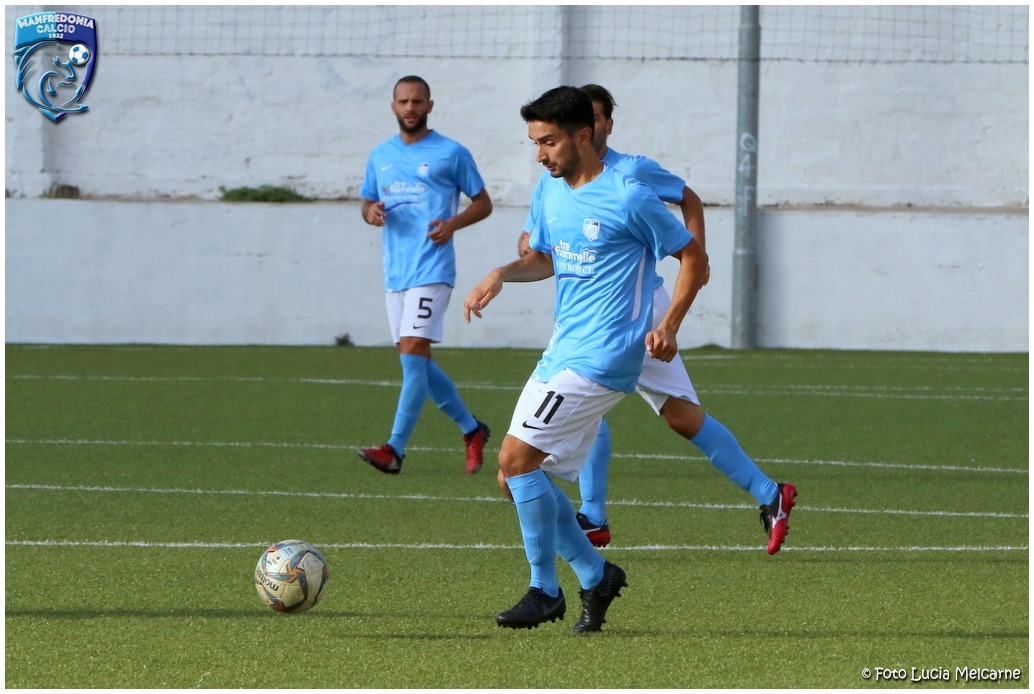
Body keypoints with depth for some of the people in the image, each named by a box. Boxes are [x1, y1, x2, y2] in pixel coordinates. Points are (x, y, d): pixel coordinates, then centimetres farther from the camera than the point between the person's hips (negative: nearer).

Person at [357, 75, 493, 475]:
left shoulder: (451, 154, -1)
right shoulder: (380, 156, 14)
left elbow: (483, 203, 4)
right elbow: (367, 203, 23)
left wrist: (453, 224, -14)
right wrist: (371, 212, -2)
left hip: (431, 269, -7)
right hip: (395, 272, 7)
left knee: (413, 353, -16)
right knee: (416, 362, 9)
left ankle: (395, 449, -20)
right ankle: (471, 429, 26)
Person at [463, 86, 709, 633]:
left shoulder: (628, 198, -13)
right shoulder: (549, 190, 10)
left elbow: (693, 258, -5)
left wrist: (669, 326, -16)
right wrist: (502, 274, 4)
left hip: (601, 357, -9)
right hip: (560, 354, 9)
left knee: (517, 459, -16)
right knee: (519, 477, 6)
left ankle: (544, 591, -5)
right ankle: (595, 576, 19)